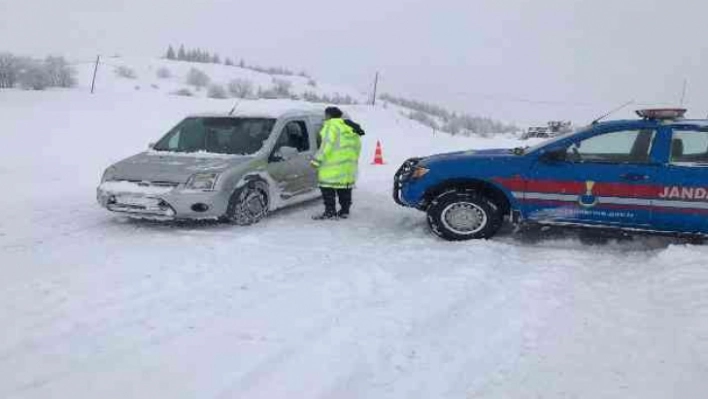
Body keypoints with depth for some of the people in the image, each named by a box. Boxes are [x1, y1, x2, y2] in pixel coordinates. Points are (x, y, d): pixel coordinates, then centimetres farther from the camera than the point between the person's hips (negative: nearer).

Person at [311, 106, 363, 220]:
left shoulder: (331, 126, -8)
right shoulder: (350, 127, 18)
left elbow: (327, 145, -17)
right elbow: (357, 146, 19)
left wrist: (317, 160, -15)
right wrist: (354, 160, 26)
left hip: (334, 163, -9)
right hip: (349, 165, 9)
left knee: (328, 186, -5)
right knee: (345, 187, 14)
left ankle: (330, 212, -7)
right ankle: (345, 211, 19)